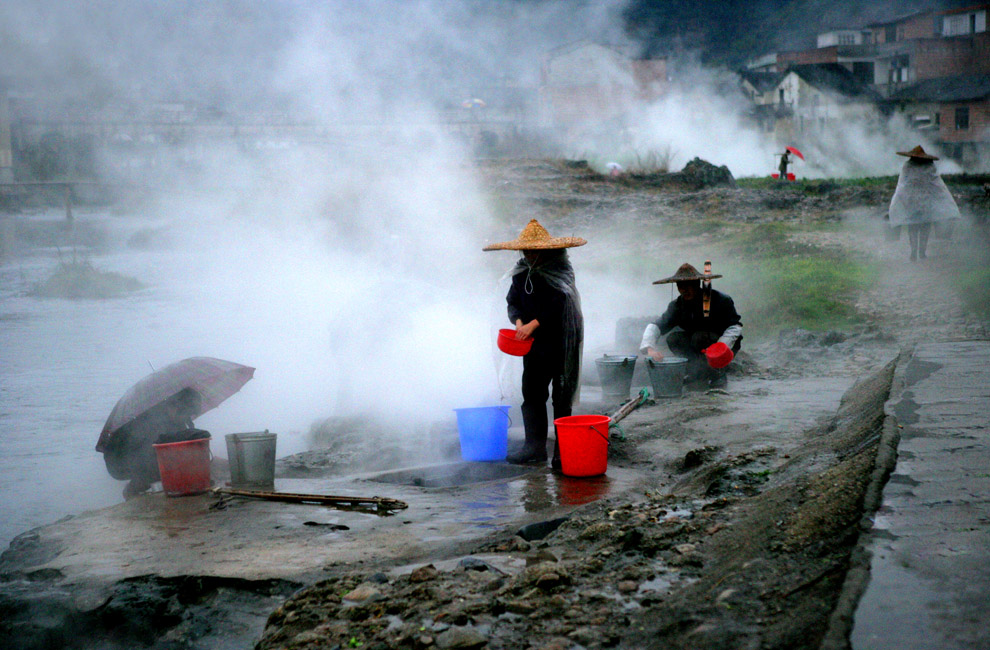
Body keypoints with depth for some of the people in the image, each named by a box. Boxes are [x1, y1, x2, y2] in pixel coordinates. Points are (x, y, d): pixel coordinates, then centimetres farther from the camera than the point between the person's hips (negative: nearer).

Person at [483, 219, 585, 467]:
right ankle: (535, 446, 10)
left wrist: (534, 324, -22)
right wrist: (519, 321, -10)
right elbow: (513, 301, 11)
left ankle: (562, 450, 2)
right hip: (535, 344, 6)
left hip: (561, 342, -6)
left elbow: (560, 304, -18)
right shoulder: (522, 271, 9)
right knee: (531, 392, 4)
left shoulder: (560, 270, -9)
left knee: (561, 396, -3)